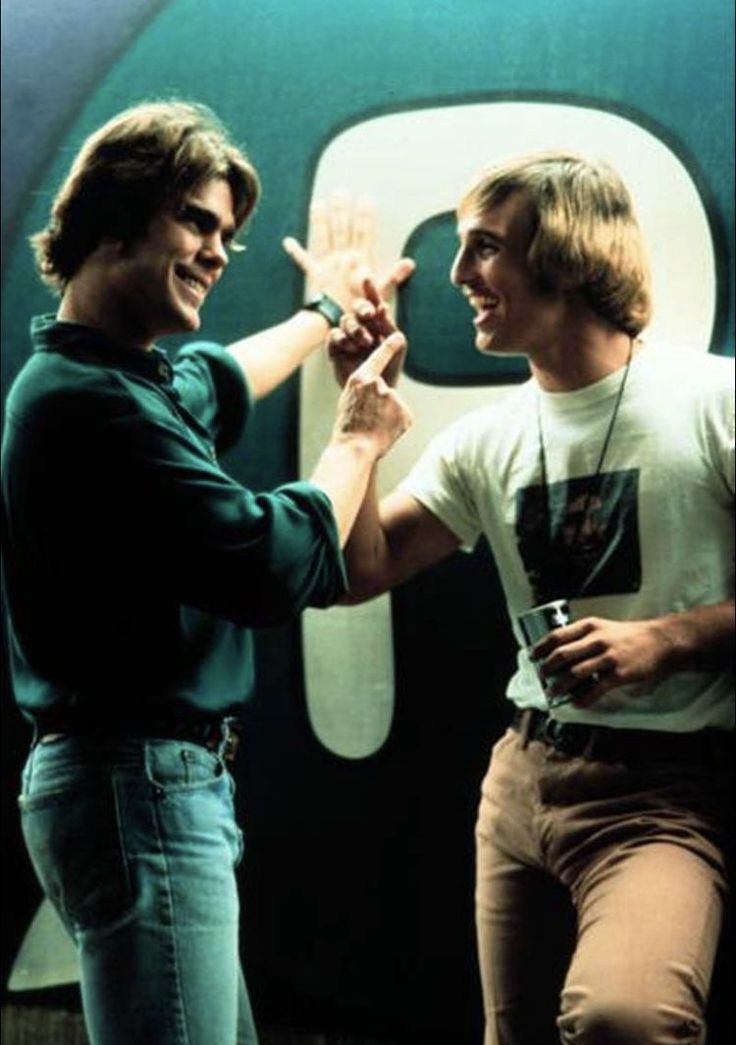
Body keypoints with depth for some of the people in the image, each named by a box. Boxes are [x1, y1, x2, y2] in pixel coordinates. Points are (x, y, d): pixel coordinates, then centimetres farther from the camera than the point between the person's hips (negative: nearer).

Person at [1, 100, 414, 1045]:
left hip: (172, 785, 11)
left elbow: (218, 378, 40)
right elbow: (273, 566, -19)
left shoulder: (135, 381, 14)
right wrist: (357, 440, -2)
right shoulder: (87, 401, -18)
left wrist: (325, 309, 54)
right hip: (139, 785, -11)